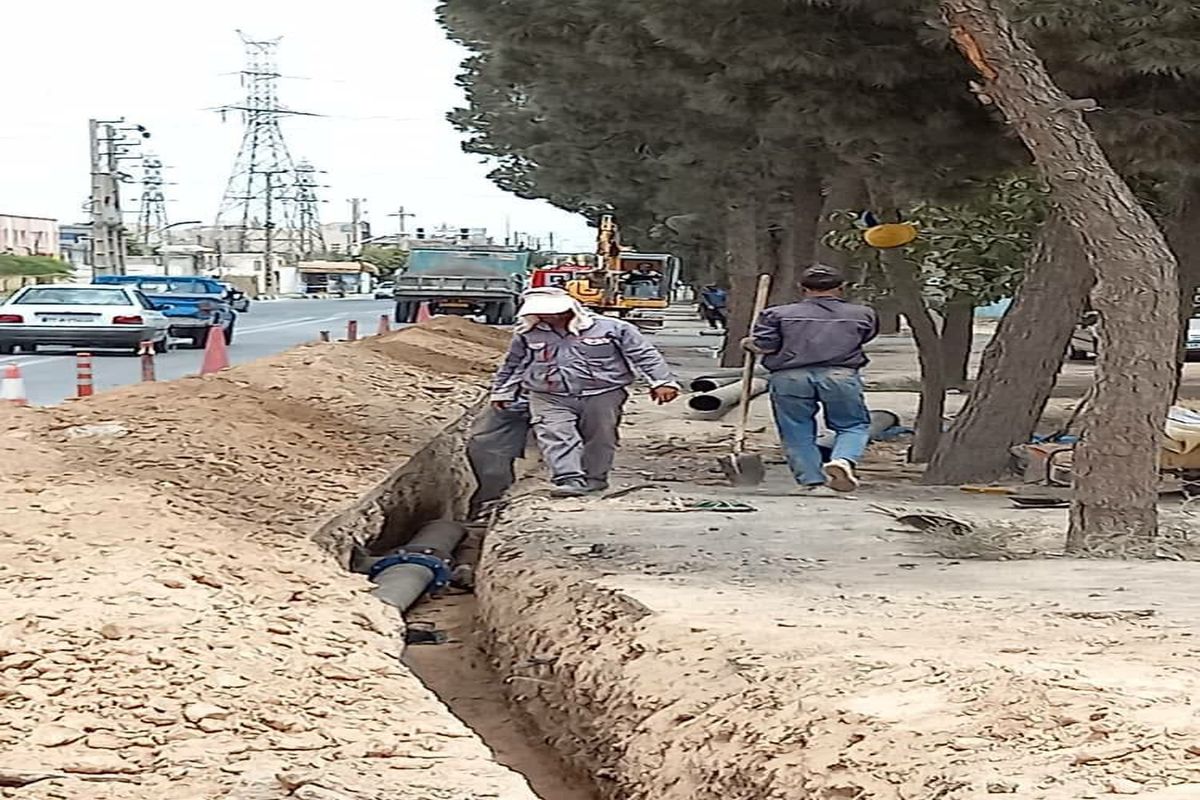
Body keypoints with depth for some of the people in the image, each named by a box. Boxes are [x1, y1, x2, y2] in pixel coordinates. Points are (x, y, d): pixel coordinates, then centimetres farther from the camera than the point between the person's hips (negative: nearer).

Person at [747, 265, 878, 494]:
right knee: (854, 425, 13)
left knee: (797, 433, 11)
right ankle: (843, 459, -12)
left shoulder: (779, 314, 11)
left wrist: (749, 343, 24)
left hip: (789, 377, 0)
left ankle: (812, 481, 5)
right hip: (841, 375, 0)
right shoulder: (862, 314, 17)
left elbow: (764, 346, 3)